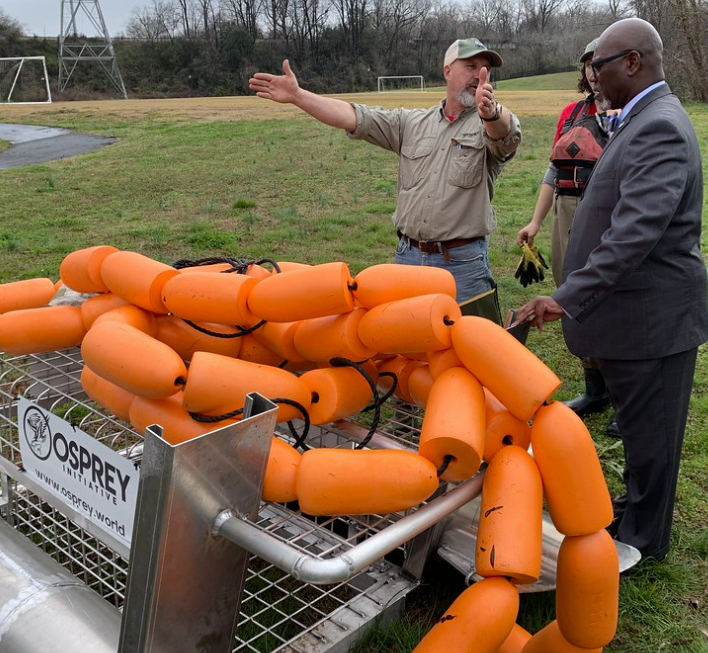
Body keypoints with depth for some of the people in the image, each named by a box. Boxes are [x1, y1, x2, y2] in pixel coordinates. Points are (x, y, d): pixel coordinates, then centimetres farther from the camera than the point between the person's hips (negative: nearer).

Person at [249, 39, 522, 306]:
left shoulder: (488, 125, 1)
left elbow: (508, 132, -23)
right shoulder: (412, 123, 12)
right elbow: (355, 117, 6)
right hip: (408, 257, 4)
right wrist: (297, 95, -4)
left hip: (463, 265, -3)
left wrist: (491, 111, -48)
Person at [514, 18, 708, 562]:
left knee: (649, 431, 8)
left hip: (654, 317, -10)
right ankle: (638, 508, 42)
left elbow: (634, 232, -32)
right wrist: (573, 294, 20)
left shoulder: (659, 128, -21)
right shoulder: (646, 120, 12)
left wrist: (568, 298, -35)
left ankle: (643, 538, 27)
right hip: (639, 309, 10)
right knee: (641, 426, 23)